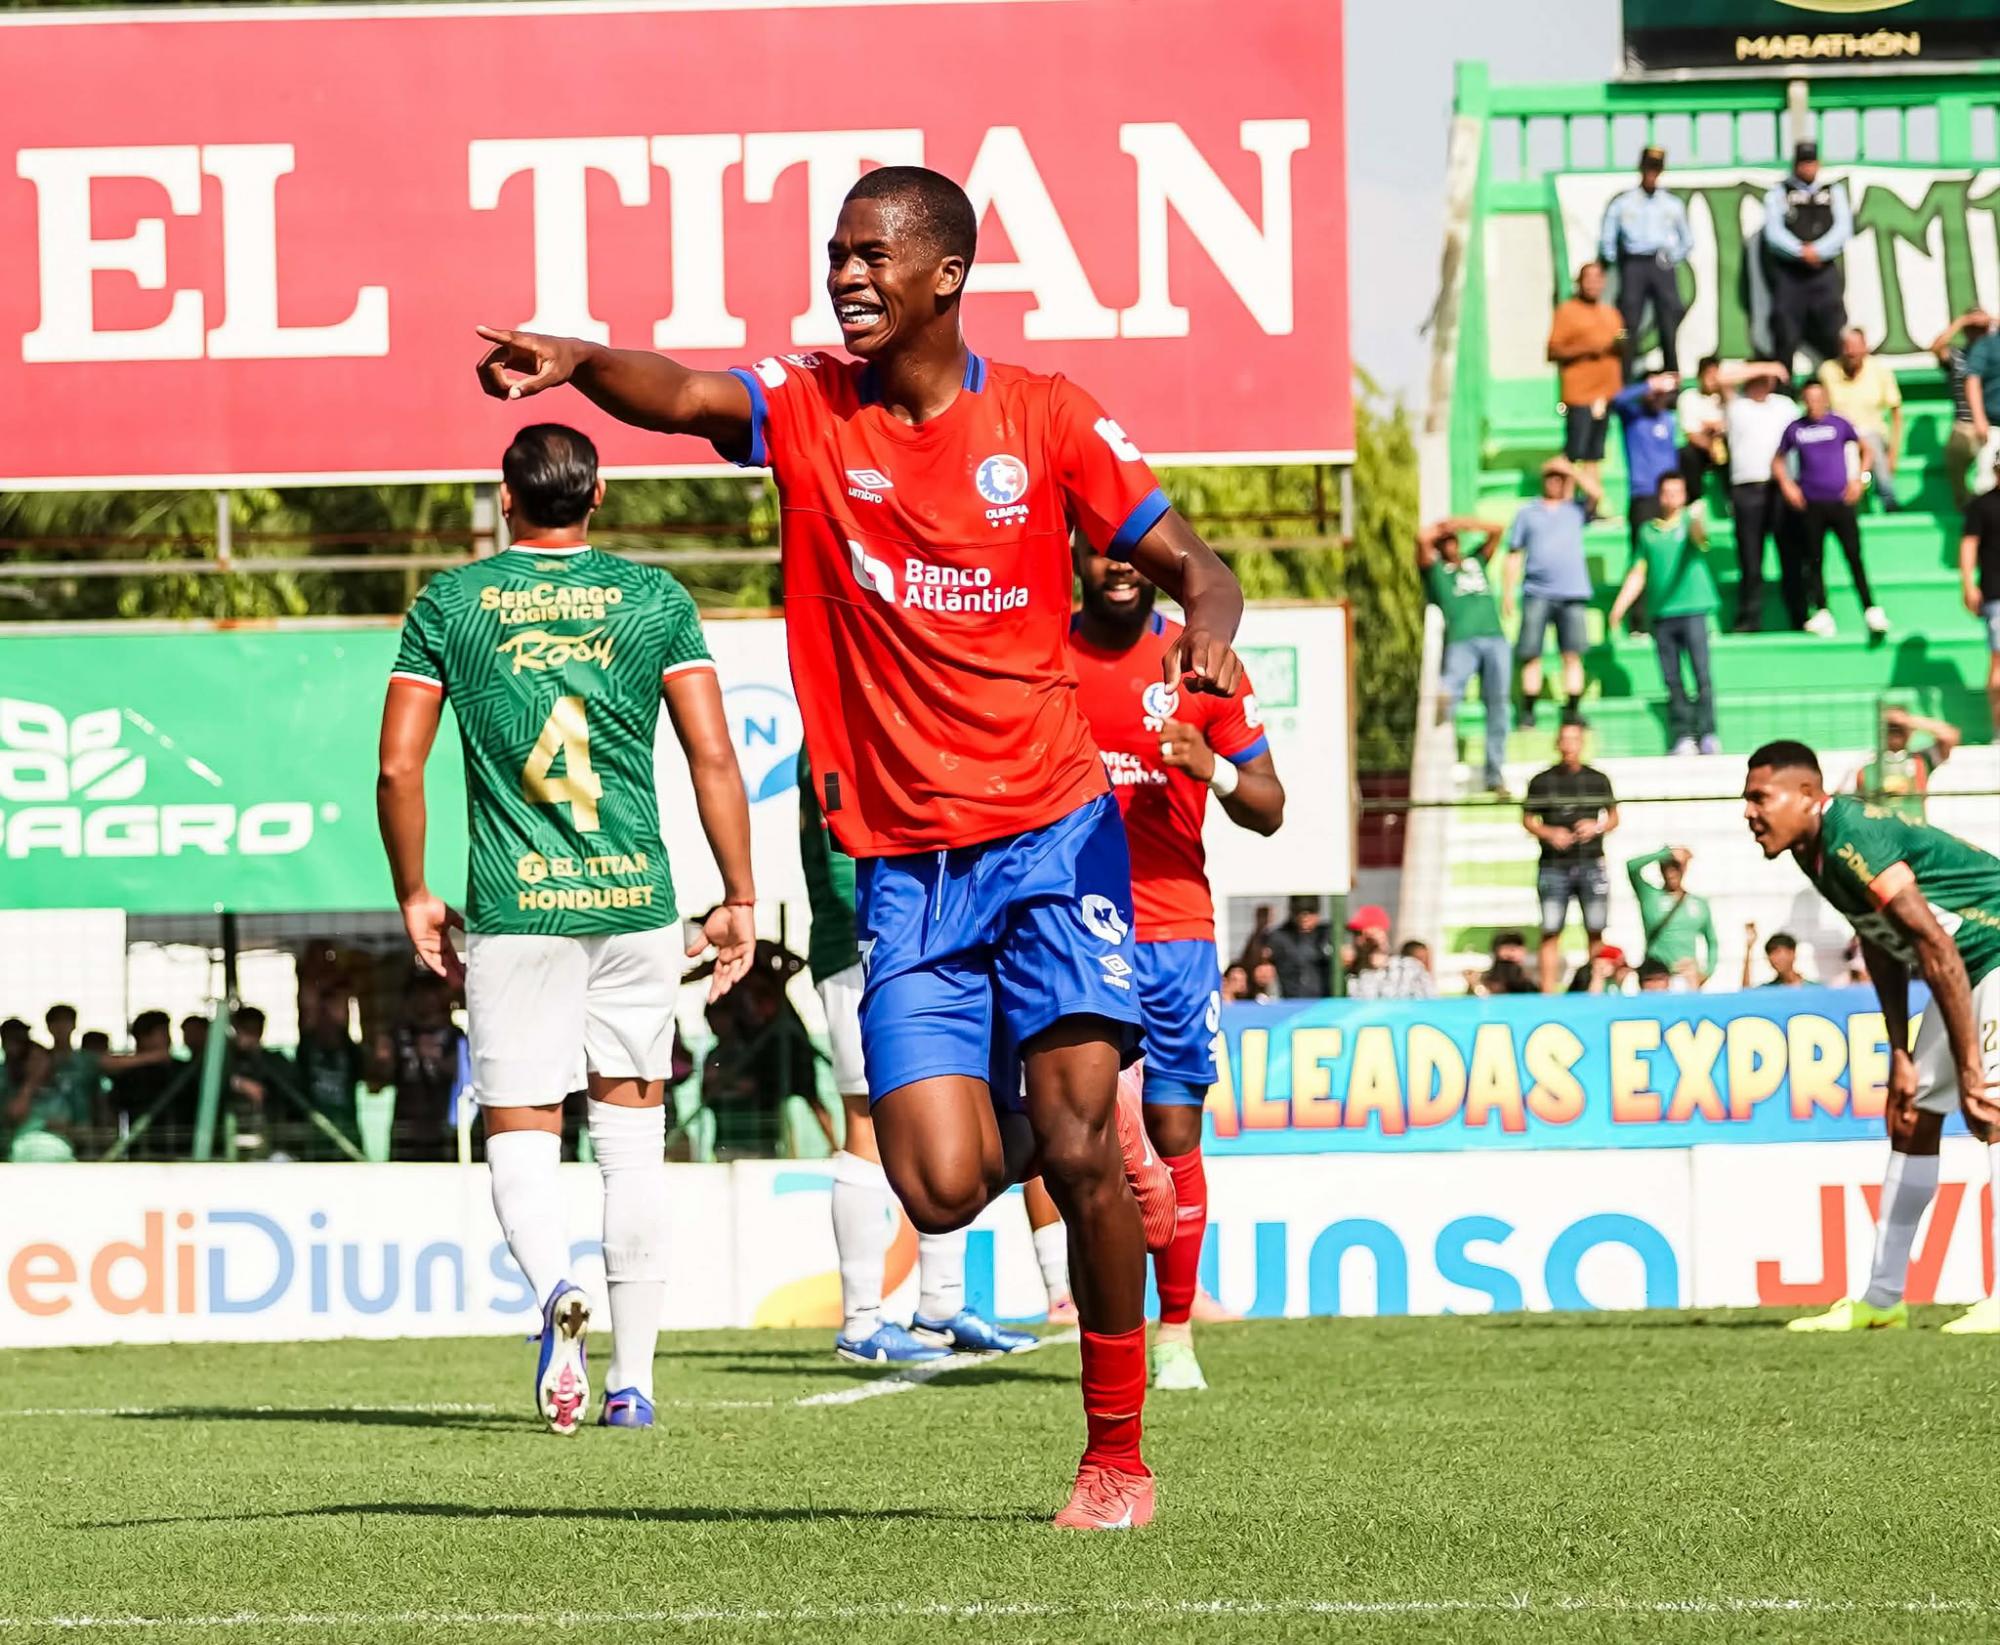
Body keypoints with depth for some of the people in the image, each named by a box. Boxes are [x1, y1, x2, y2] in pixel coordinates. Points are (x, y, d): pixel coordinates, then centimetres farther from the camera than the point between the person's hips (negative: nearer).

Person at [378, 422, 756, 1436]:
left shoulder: (448, 604, 2)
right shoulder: (654, 599, 3)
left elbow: (398, 768, 0)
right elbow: (713, 756, -1)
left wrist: (414, 898, 11)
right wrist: (740, 899, 5)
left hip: (512, 907, -1)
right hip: (635, 898, 1)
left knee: (520, 1135, 5)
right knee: (631, 1137, 9)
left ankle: (555, 1289, -26)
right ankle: (633, 1379, 9)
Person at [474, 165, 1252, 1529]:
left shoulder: (1046, 419, 0)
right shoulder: (808, 408, 2)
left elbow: (1194, 566, 4)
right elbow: (681, 395, -18)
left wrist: (1207, 634, -20)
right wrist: (578, 364, -39)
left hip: (1050, 831, -2)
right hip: (905, 866, 2)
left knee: (1073, 1145, -14)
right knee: (942, 1188, -10)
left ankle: (1119, 1454, 2)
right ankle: (1099, 1132, 26)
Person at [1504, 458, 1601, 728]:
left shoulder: (1576, 510, 15)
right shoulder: (1528, 513, 15)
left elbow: (1597, 493, -4)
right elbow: (1514, 554, 12)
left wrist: (1570, 468, 1)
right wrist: (1508, 594, 4)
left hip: (1573, 594, 0)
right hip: (1536, 593, 0)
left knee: (1573, 654, -5)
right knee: (1531, 654, -5)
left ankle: (1572, 709, -3)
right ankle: (1527, 711, -4)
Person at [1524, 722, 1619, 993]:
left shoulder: (1598, 780, 8)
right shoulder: (1542, 782, 5)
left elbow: (1613, 817, 15)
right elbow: (1528, 819, 9)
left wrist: (1597, 827, -6)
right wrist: (1550, 833, -9)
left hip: (1591, 865, 1)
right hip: (1554, 866, -1)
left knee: (1596, 931, 0)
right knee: (1550, 932, -6)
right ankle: (1548, 994, -5)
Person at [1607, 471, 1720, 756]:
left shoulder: (1689, 521, 4)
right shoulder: (1647, 531, 14)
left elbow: (1699, 537, -19)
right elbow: (1638, 574, 18)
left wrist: (1697, 522, -42)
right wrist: (1619, 606, 10)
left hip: (1693, 608, -3)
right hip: (1660, 612, 3)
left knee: (1701, 674, -9)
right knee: (1672, 681, 0)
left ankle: (1708, 735, -8)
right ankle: (1683, 737, 0)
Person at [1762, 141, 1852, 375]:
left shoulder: (1834, 192, 15)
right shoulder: (1779, 192, 8)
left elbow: (1843, 228, 3)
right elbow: (1774, 231, -4)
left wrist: (1817, 250, -12)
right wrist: (1801, 252, -17)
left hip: (1825, 272, 1)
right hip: (1788, 274, -1)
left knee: (1835, 338, -3)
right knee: (1785, 338, -3)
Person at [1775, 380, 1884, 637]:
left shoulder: (1839, 424, 5)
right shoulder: (1795, 429, 7)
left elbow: (1864, 450, 15)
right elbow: (1778, 461, 18)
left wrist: (1858, 480, 3)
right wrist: (1786, 484, 1)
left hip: (1841, 500, -1)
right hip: (1811, 504, 1)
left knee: (1854, 556, -8)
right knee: (1814, 560, 2)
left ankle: (1871, 610, -8)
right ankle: (1821, 613, 8)